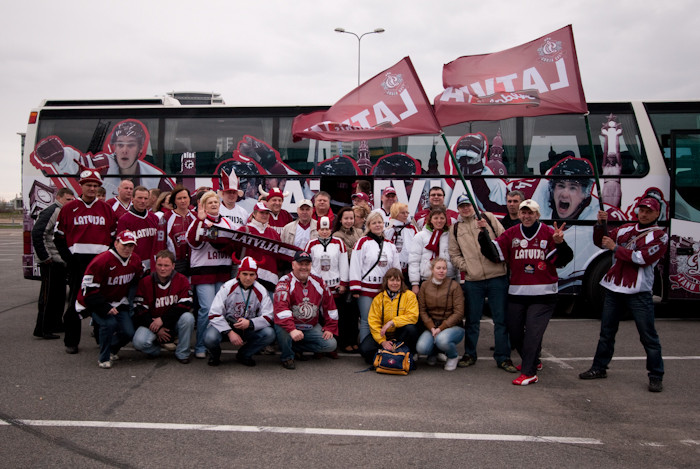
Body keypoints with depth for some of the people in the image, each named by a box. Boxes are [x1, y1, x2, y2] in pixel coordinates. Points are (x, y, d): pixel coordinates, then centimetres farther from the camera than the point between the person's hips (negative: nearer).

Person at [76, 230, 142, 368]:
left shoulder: (135, 260, -2)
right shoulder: (101, 261, -23)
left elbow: (139, 282, 17)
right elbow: (89, 289, -22)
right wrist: (105, 308, -27)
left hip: (119, 303, 6)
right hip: (95, 303, -6)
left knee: (129, 332, -9)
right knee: (109, 323, -30)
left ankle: (112, 350, 25)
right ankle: (104, 359, -8)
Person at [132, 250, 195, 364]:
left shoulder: (182, 280, -6)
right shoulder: (145, 282, -3)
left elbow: (185, 305, -13)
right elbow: (140, 309, -5)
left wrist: (163, 319, -19)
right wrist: (156, 329, -13)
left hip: (175, 323, 0)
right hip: (151, 323, 0)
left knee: (188, 317, -32)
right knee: (139, 342, -28)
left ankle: (182, 353, -11)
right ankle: (155, 350, 10)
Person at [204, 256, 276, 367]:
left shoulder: (260, 291, -6)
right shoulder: (227, 287, -13)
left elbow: (269, 317, -6)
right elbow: (214, 314, -15)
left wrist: (250, 323, -24)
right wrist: (230, 332, -23)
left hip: (248, 329, 2)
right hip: (225, 326, -2)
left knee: (269, 334, -23)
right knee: (210, 338, -33)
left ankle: (244, 355, 4)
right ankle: (215, 355, 8)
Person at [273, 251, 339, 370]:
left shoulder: (318, 282, 4)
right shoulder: (285, 282, -13)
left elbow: (330, 306, 13)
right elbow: (281, 308, -28)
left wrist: (330, 328, 8)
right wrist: (292, 330, -41)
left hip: (311, 328, 5)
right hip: (289, 325, -5)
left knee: (331, 344, -12)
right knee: (282, 328, -37)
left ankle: (295, 347, 4)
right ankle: (287, 357, -8)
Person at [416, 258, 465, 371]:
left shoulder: (454, 285, -6)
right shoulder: (425, 286, 4)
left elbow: (459, 313, -10)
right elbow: (422, 310, 2)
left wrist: (441, 328, -17)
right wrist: (432, 328, -14)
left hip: (452, 326, -3)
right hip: (431, 326, 3)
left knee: (441, 339, -36)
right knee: (421, 348, -25)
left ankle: (453, 356, 0)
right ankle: (434, 352, 14)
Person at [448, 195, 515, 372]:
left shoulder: (488, 217, 6)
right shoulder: (456, 228, 12)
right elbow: (454, 254, 11)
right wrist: (466, 267, -3)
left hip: (497, 277, -2)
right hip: (472, 280, 2)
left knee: (501, 319, 3)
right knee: (472, 320, 10)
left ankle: (503, 357, 13)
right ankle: (469, 355, 24)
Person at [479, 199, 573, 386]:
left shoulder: (548, 233, -1)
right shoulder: (511, 234, 6)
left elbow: (561, 260, -7)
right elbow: (494, 253, -1)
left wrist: (560, 243, -25)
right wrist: (484, 235, -13)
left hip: (543, 294, -4)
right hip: (517, 293, 4)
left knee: (533, 332, -9)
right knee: (514, 332, 11)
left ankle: (529, 372, -3)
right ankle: (531, 361, 34)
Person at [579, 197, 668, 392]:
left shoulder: (660, 236, -3)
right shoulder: (625, 229, 14)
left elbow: (642, 258, -15)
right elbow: (600, 242, 14)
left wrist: (615, 247, -12)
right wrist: (600, 225, -3)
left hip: (638, 293, -5)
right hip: (614, 289, 5)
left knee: (648, 336, -1)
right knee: (606, 332, 13)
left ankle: (656, 376, 9)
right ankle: (599, 368, 24)